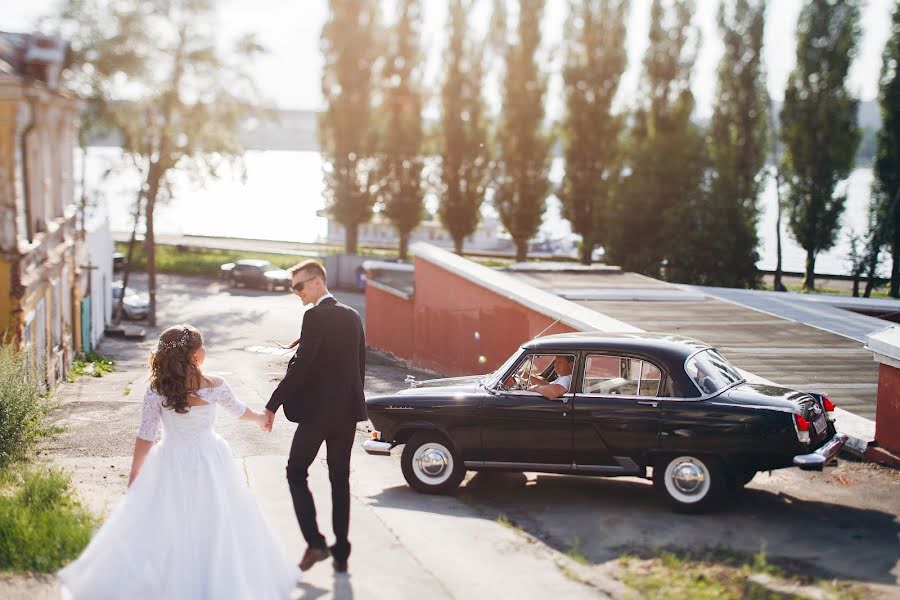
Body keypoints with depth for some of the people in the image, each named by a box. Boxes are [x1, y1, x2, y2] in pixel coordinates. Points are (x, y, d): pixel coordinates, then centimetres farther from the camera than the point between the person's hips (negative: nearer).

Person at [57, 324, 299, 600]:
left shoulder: (156, 391, -12)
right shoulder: (215, 386, -11)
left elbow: (146, 436, -7)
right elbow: (237, 410, 9)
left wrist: (135, 474, 6)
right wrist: (261, 418, 30)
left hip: (172, 465, 0)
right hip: (209, 462, 0)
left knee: (159, 533, 9)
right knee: (216, 529, 13)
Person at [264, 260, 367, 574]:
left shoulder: (315, 317, -15)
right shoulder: (352, 316, 8)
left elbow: (300, 366, -20)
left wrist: (273, 405, -16)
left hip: (316, 410, -7)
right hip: (347, 409, 7)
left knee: (296, 472, 9)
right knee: (340, 480, 12)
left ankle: (315, 542, -3)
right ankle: (341, 553, 14)